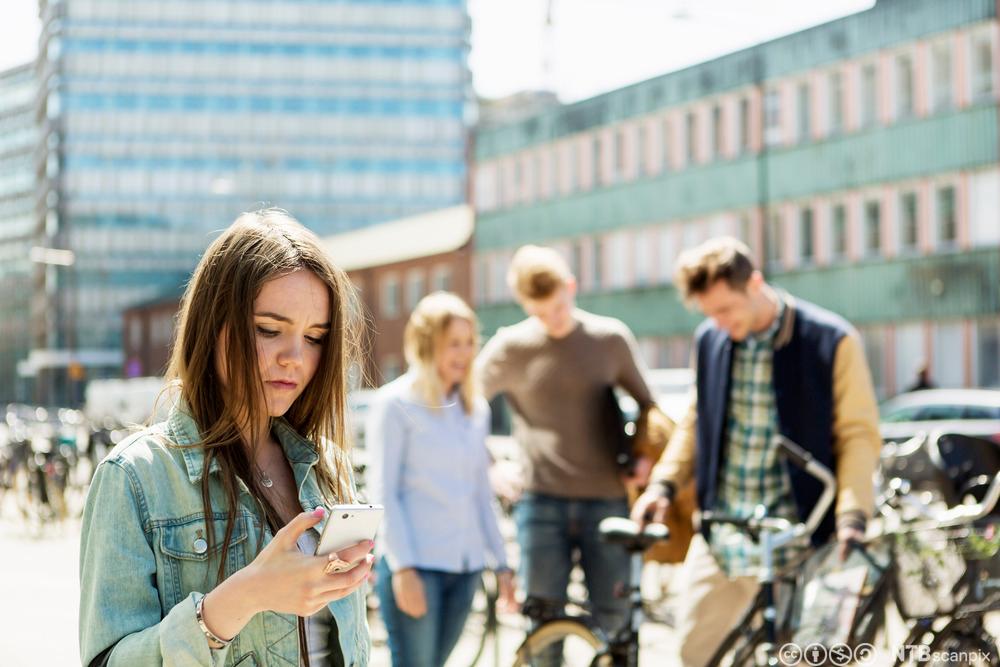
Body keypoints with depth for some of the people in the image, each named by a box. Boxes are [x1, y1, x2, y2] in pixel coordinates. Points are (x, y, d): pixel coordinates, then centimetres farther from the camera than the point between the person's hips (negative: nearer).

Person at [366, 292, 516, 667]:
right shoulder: (394, 404, -4)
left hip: (466, 566, 6)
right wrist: (403, 567, -14)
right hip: (414, 565, -6)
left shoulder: (476, 409, 14)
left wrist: (500, 562, 16)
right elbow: (383, 493, -7)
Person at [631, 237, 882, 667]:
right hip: (719, 536, 5)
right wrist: (663, 483, 6)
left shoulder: (831, 341, -8)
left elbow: (858, 434, -6)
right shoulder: (709, 340, 6)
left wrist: (851, 514, -17)